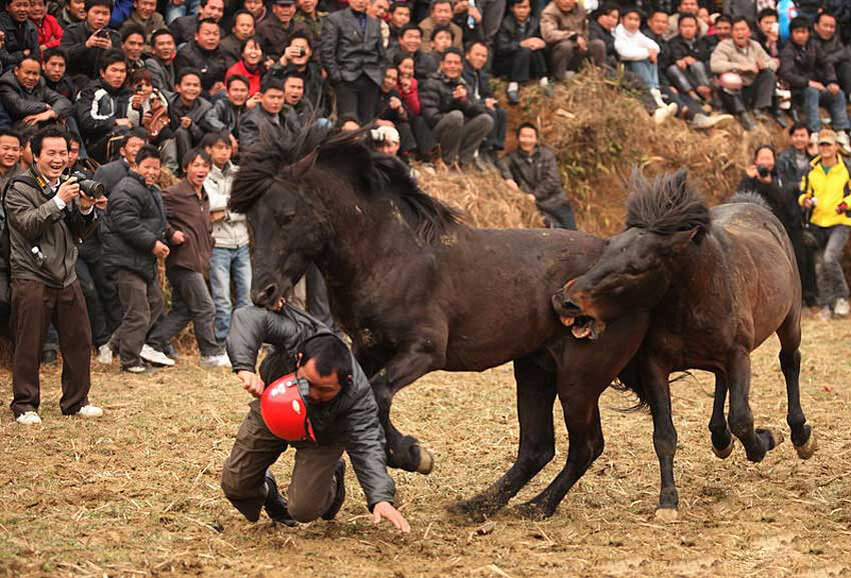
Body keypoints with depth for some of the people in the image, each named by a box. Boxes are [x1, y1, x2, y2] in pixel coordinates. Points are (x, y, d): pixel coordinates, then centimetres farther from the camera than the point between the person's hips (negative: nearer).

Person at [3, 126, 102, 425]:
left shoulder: (68, 186, 14)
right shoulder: (20, 188, -5)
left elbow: (81, 232, 13)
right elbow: (28, 226, -18)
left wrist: (86, 209, -7)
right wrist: (58, 201, -23)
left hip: (66, 277, 6)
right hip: (32, 278, -6)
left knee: (79, 341, 6)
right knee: (29, 345, -3)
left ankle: (76, 400, 19)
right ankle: (24, 405, 6)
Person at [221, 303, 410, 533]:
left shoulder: (357, 395, -39)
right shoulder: (297, 335, -40)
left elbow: (366, 446, -40)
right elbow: (250, 317, -44)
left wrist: (381, 498, -54)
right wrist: (245, 367, -57)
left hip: (321, 435, -2)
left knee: (304, 511, -11)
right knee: (234, 485, 2)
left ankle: (332, 480, 24)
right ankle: (265, 488, 39)